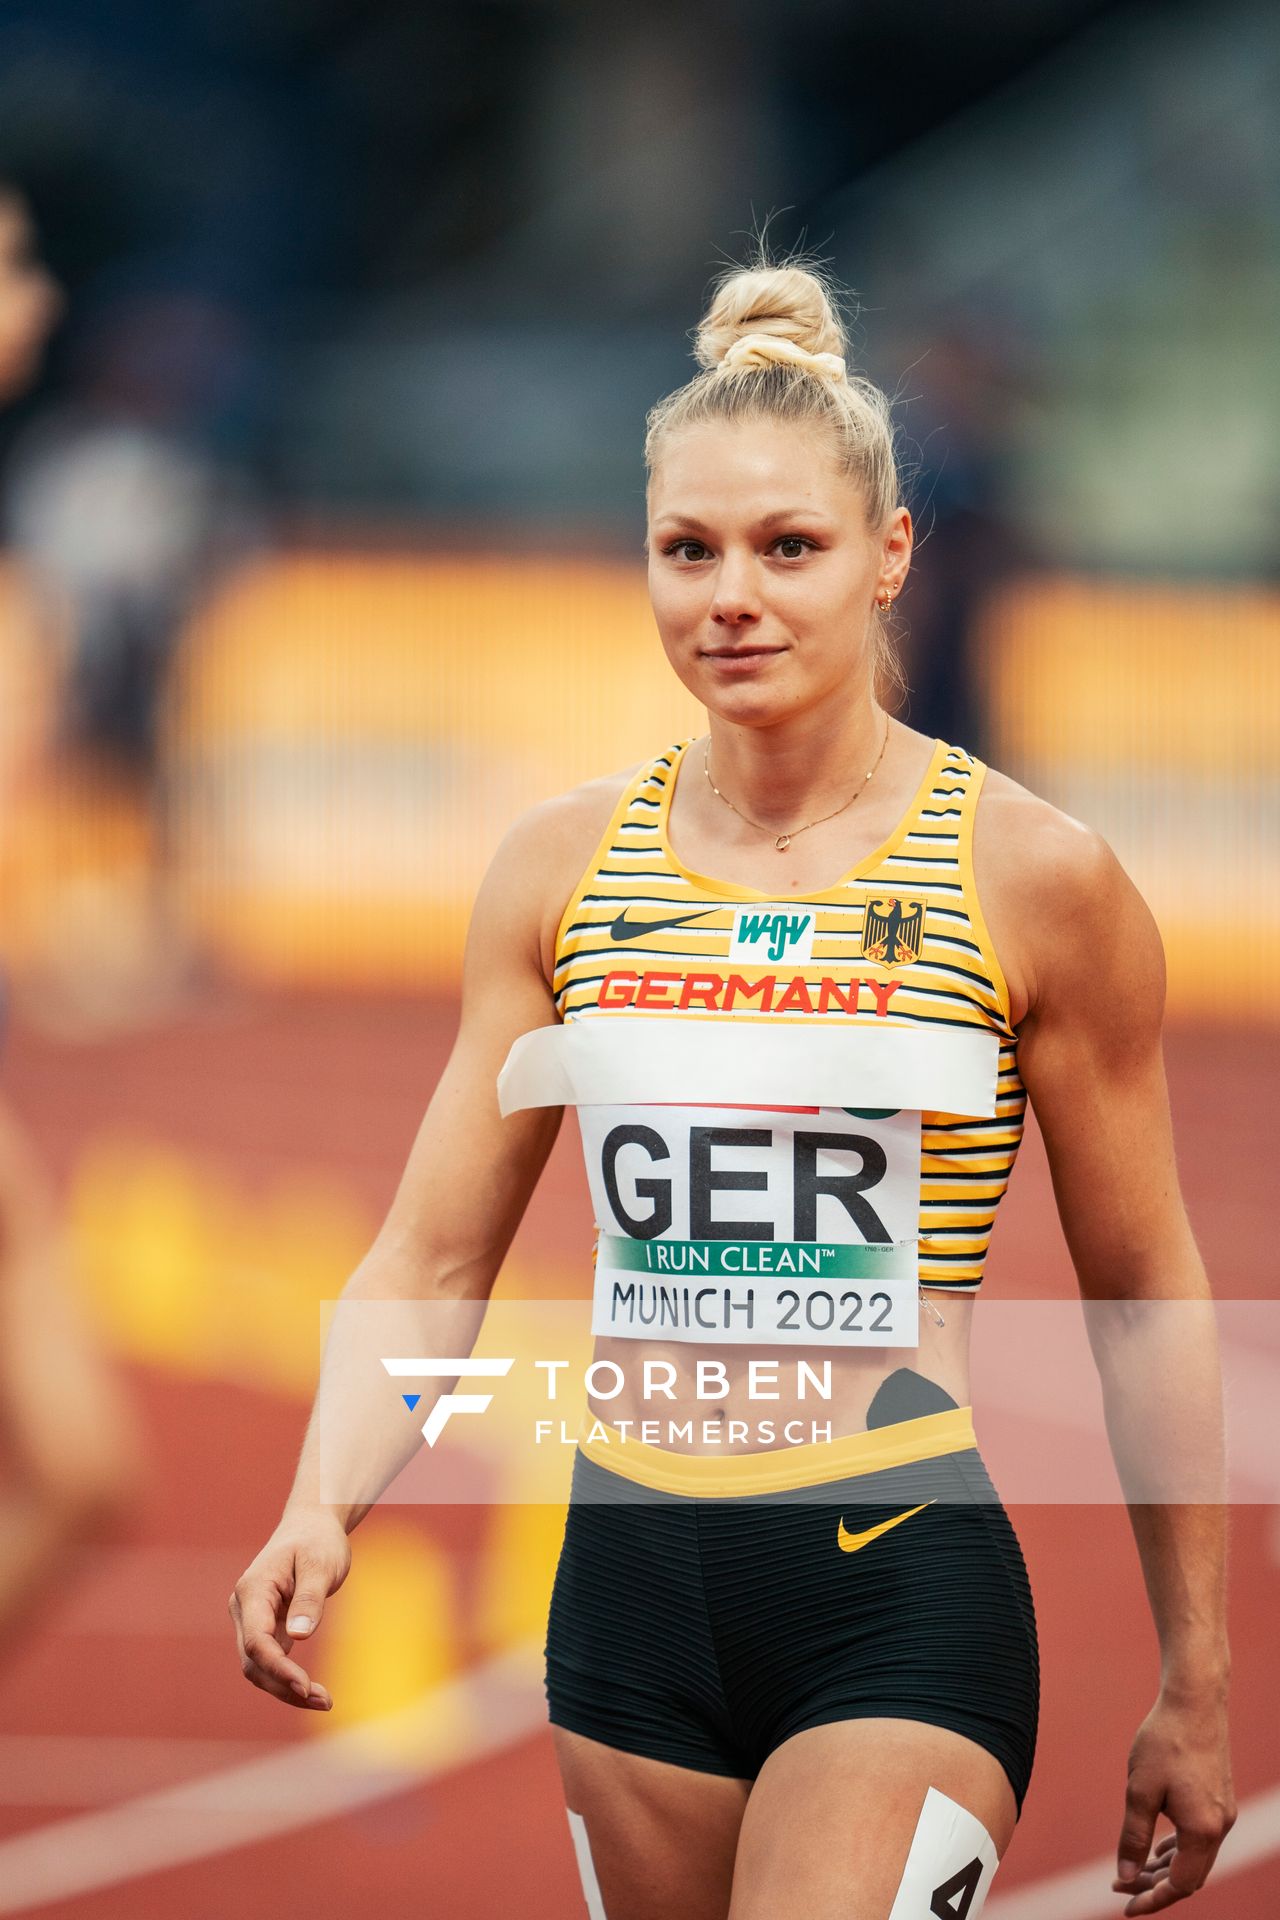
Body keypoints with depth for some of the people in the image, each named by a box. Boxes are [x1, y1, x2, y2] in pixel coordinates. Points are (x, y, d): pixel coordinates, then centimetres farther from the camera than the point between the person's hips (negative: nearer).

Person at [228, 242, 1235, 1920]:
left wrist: (1195, 1691, 6)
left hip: (906, 1598, -4)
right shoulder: (563, 868, 6)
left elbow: (1146, 1295, 3)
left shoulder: (1035, 880, -4)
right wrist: (321, 1508, -11)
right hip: (634, 1589, 4)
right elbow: (435, 1249, 8)